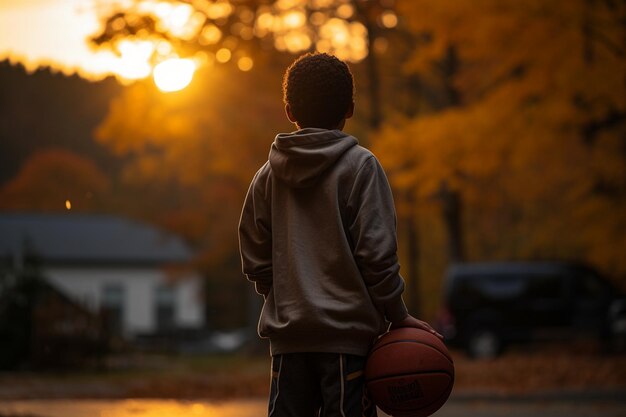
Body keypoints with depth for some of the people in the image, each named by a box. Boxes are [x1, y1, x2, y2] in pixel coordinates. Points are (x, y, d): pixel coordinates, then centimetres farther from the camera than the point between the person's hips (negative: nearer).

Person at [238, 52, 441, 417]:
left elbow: (255, 261, 9)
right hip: (347, 331, -4)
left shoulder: (268, 175, 9)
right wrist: (397, 314, 0)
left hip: (287, 333, 4)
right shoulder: (361, 165, -5)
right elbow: (376, 253, -10)